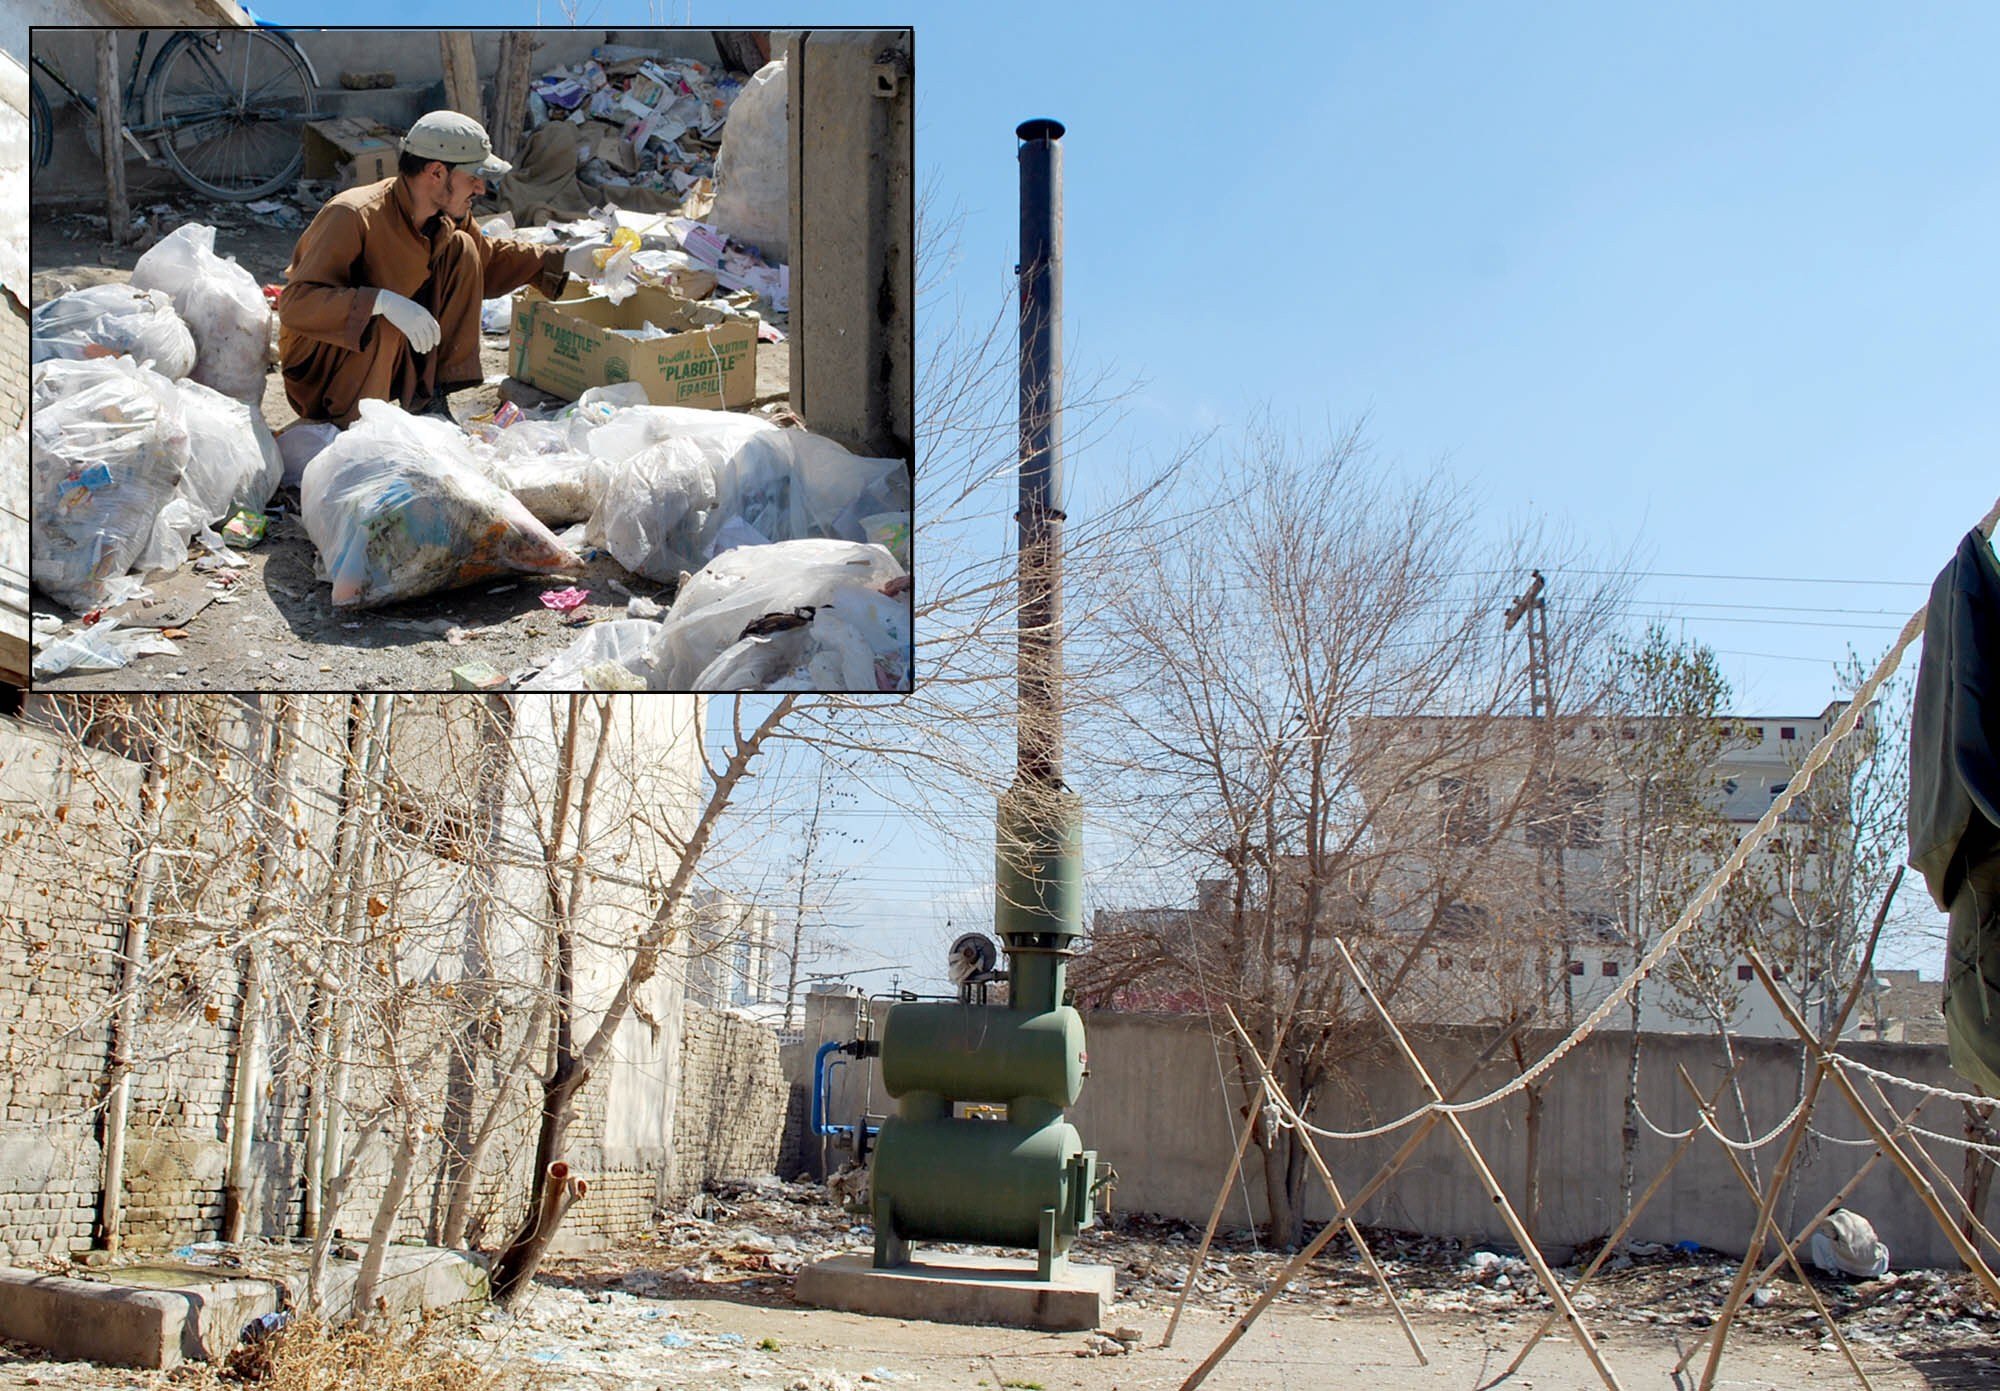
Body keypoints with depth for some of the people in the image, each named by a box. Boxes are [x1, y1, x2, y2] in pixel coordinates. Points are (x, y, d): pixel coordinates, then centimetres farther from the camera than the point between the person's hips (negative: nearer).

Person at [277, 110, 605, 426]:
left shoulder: (449, 217, -7)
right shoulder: (353, 216, -29)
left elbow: (488, 257, 16)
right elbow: (295, 304, -35)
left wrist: (565, 260, 5)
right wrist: (383, 302, -47)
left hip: (396, 357, 7)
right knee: (385, 326, -37)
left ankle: (429, 398, -3)